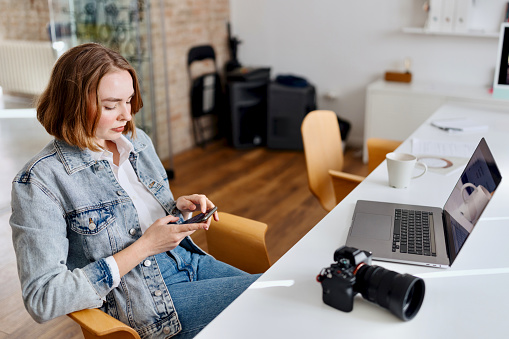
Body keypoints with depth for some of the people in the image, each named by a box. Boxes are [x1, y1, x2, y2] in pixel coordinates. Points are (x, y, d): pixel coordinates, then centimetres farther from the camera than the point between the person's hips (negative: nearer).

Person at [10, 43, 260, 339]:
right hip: (146, 297, -6)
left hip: (188, 259, 7)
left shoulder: (138, 141, 4)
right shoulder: (39, 181, -17)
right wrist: (144, 247, -23)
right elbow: (42, 301, -21)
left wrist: (179, 207, -4)